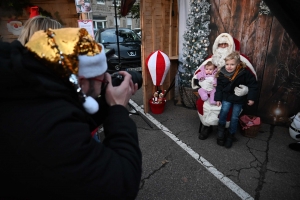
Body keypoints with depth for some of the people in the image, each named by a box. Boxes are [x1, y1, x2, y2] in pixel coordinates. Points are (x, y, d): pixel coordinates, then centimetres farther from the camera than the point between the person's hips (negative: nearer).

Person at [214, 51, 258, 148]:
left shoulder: (244, 72, -19)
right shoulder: (222, 73, -12)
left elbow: (253, 84, -10)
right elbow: (219, 87, -3)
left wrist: (251, 98, -12)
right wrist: (218, 98, -6)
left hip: (239, 99, -1)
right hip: (227, 97, 1)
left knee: (235, 117, 5)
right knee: (224, 110, -21)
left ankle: (230, 135, 24)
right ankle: (221, 129, 3)